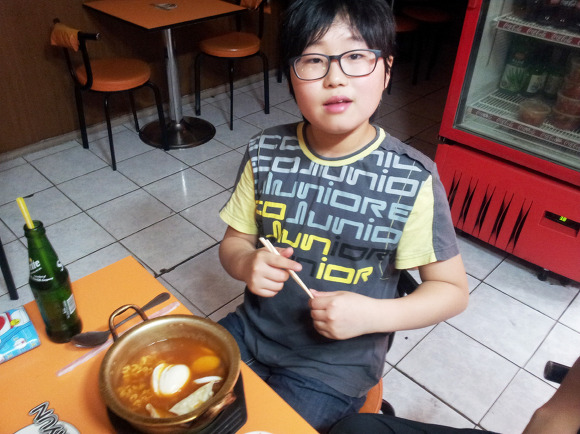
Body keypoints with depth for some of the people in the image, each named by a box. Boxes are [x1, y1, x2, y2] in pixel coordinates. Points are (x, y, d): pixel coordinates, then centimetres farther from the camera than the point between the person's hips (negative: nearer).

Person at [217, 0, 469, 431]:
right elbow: (234, 241, 4)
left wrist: (371, 315, -22)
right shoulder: (266, 153, -8)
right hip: (253, 330, 4)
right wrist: (247, 264, -18)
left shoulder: (413, 181, -18)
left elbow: (452, 290, -8)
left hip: (336, 364, -3)